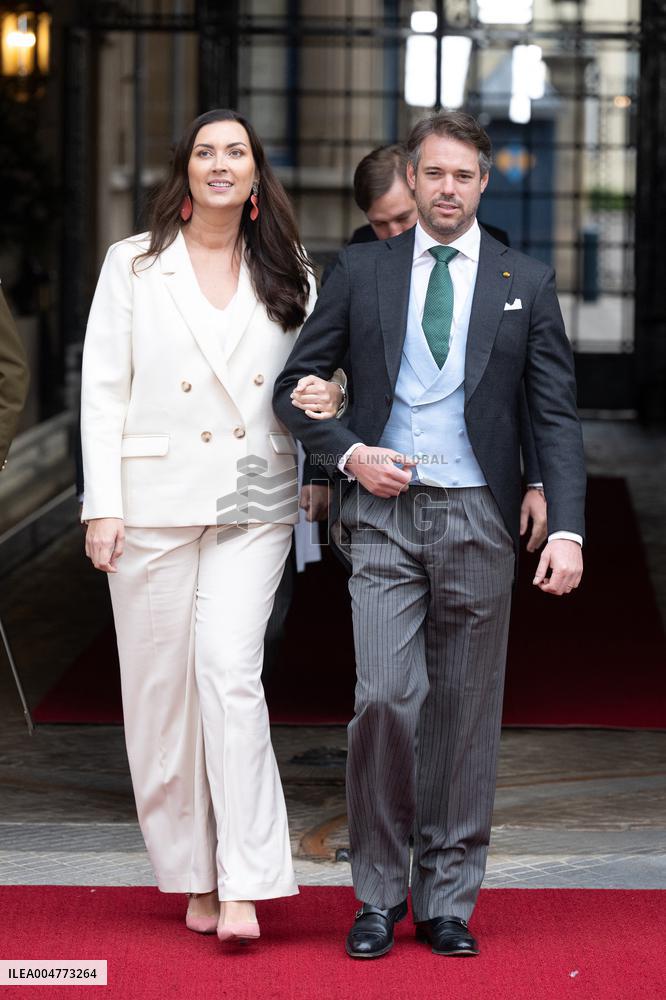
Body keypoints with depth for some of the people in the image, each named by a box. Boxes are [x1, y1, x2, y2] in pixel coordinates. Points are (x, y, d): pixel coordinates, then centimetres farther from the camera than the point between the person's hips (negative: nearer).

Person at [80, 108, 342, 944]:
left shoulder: (287, 276, 10)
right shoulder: (133, 264, 5)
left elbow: (312, 375, 18)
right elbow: (103, 390, 2)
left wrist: (326, 399, -7)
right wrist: (102, 506, -5)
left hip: (253, 504, 0)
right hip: (155, 499, 0)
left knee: (230, 667, -15)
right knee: (163, 684, 2)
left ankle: (246, 884, -14)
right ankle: (195, 876, 14)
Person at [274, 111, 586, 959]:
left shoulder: (526, 282, 7)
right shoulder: (360, 271, 7)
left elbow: (555, 414, 4)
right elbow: (294, 387, 10)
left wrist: (566, 530, -7)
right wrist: (349, 453, -7)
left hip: (476, 516, 1)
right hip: (384, 514, -1)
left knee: (464, 713, 4)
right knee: (385, 698, -12)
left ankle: (446, 902, 15)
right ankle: (378, 896, 4)